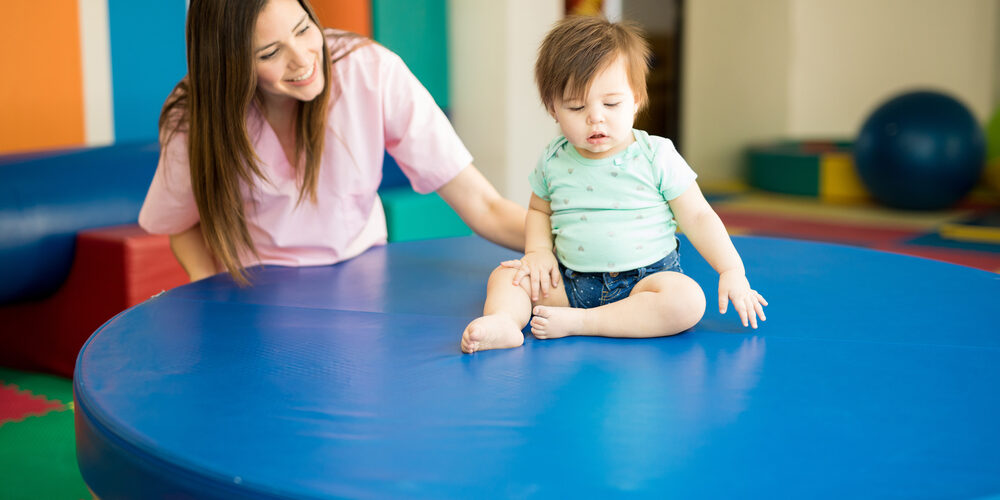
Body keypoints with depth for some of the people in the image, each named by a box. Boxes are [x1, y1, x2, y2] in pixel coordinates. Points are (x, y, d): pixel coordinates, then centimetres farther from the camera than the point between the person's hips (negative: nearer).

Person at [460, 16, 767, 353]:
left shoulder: (656, 157, -6)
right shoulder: (553, 162, 3)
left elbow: (698, 217, -1)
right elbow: (539, 211, 20)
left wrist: (732, 271, -9)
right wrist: (539, 251, 0)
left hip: (645, 279, -3)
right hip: (571, 283, 3)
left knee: (688, 300, -32)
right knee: (505, 275, -7)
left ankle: (575, 322, -31)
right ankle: (502, 320, -36)